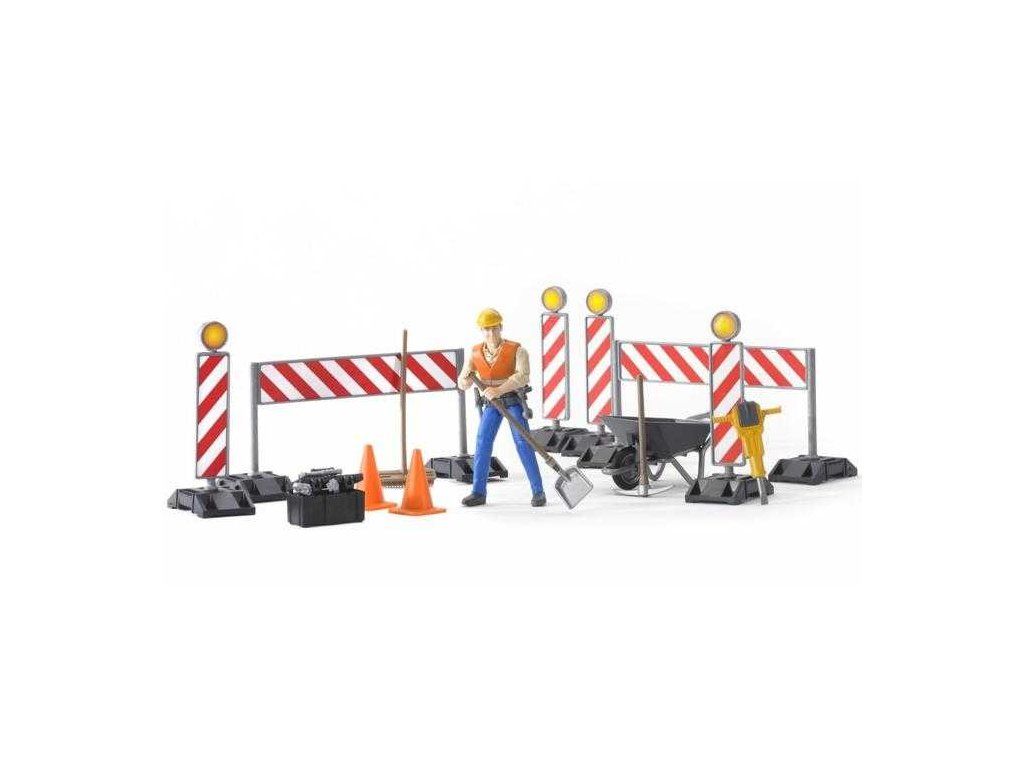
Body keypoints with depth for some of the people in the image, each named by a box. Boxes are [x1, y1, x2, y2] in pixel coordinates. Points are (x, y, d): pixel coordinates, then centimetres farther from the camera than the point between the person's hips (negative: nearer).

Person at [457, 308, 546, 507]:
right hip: (491, 403, 4)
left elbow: (523, 377, -32)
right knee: (482, 443, -8)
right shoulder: (476, 353, -5)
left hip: (513, 400, -4)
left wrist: (498, 390, -43)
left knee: (522, 443, -16)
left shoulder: (517, 350, -19)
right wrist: (465, 381, -30)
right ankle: (479, 492, -2)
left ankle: (538, 492, -11)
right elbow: (462, 382, -4)